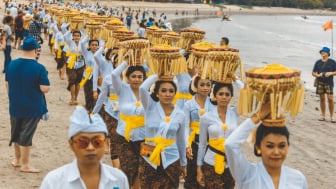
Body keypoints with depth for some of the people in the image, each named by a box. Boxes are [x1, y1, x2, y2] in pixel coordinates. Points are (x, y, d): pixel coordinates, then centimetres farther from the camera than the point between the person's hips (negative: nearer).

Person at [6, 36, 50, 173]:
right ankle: (25, 165, 11)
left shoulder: (12, 64, -2)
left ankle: (17, 159, 35)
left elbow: (8, 84, 8)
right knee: (26, 135, 3)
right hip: (32, 108, -5)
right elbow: (45, 88, -20)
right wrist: (45, 81, 1)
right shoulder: (39, 68, -18)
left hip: (15, 106, 5)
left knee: (16, 132, 20)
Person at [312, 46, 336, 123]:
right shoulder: (318, 62, 9)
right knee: (322, 99, 5)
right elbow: (313, 73, 11)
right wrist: (318, 75, -9)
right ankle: (323, 116, 13)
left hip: (329, 83, -2)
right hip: (320, 83, 2)